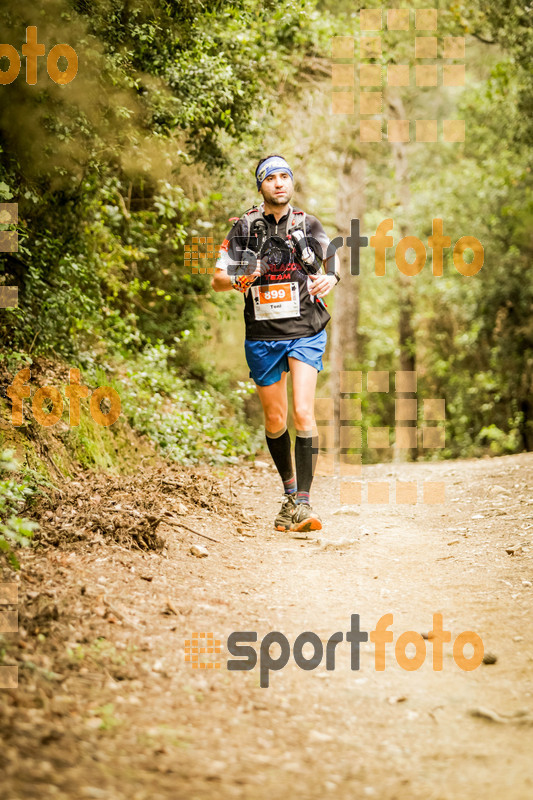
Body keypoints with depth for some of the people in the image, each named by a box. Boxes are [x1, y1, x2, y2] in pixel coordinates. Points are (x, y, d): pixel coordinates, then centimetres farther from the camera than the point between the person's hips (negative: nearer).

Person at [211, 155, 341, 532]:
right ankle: (289, 490, 32)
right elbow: (217, 280, 1)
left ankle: (303, 502, -16)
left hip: (306, 333, -1)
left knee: (303, 413, -16)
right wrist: (239, 280, -21)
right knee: (275, 420, 10)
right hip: (263, 335, 1)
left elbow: (332, 258, 18)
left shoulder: (309, 225, 2)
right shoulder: (245, 227, -1)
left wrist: (330, 278, -4)